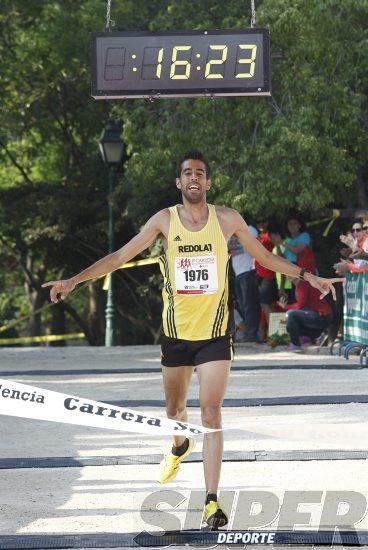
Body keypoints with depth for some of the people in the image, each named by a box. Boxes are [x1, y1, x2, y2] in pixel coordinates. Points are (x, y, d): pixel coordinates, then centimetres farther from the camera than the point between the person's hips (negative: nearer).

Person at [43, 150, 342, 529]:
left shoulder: (227, 219, -3)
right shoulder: (165, 220, -2)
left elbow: (265, 258, 9)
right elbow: (121, 256, 1)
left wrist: (307, 276, 3)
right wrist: (74, 281, -4)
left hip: (215, 334, -2)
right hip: (176, 331, 2)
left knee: (211, 414, -13)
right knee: (174, 409, 19)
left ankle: (211, 502, -15)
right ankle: (179, 447, 55)